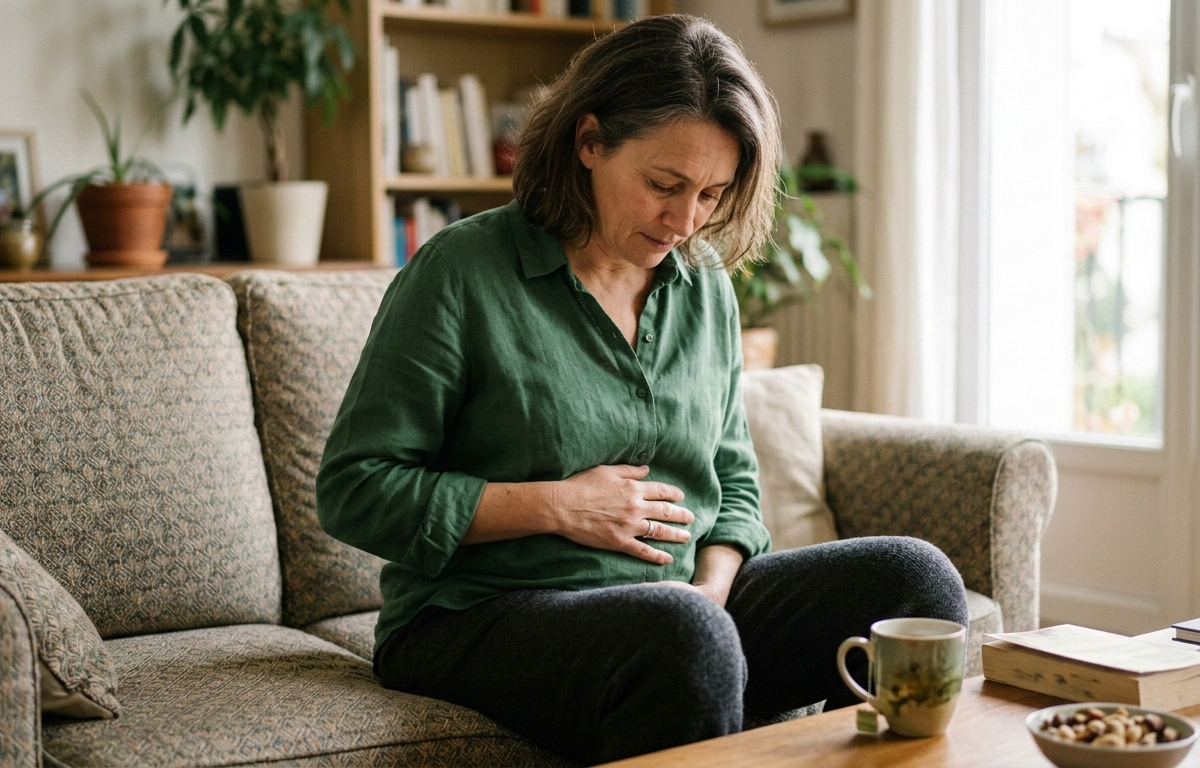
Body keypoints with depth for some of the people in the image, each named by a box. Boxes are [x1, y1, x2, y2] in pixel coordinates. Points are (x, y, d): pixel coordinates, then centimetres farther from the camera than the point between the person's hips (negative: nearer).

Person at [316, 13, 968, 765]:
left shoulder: (706, 284, 10)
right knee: (683, 637, -37)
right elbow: (354, 491, -9)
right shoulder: (462, 272, -8)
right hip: (481, 620, -5)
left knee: (916, 577, -12)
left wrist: (710, 591, -5)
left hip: (682, 601, 6)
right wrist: (557, 506, -14)